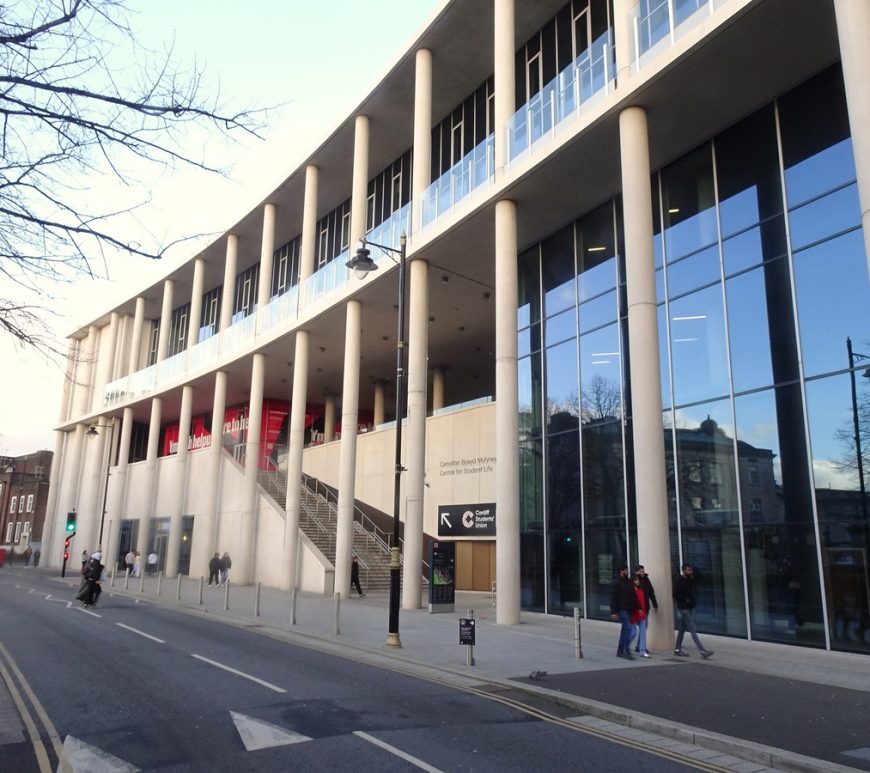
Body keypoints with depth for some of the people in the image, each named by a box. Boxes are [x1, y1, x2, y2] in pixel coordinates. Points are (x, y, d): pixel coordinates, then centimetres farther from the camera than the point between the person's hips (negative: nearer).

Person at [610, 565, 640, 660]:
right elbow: (613, 598, -12)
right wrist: (613, 612, -17)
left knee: (625, 630, 12)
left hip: (629, 610, 8)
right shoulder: (616, 582, -9)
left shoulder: (629, 582, 13)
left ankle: (620, 651, 20)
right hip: (622, 610, -8)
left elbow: (633, 596, 18)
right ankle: (627, 651, -12)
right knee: (629, 629, -14)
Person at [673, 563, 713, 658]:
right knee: (693, 629, -10)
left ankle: (677, 649, 22)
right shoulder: (679, 581, -12)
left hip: (691, 608, 7)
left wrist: (694, 600, 3)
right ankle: (702, 651, -13)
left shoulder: (691, 580, 9)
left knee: (682, 629, 14)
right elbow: (675, 594, -14)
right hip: (683, 608, -7)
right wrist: (685, 600, -17)